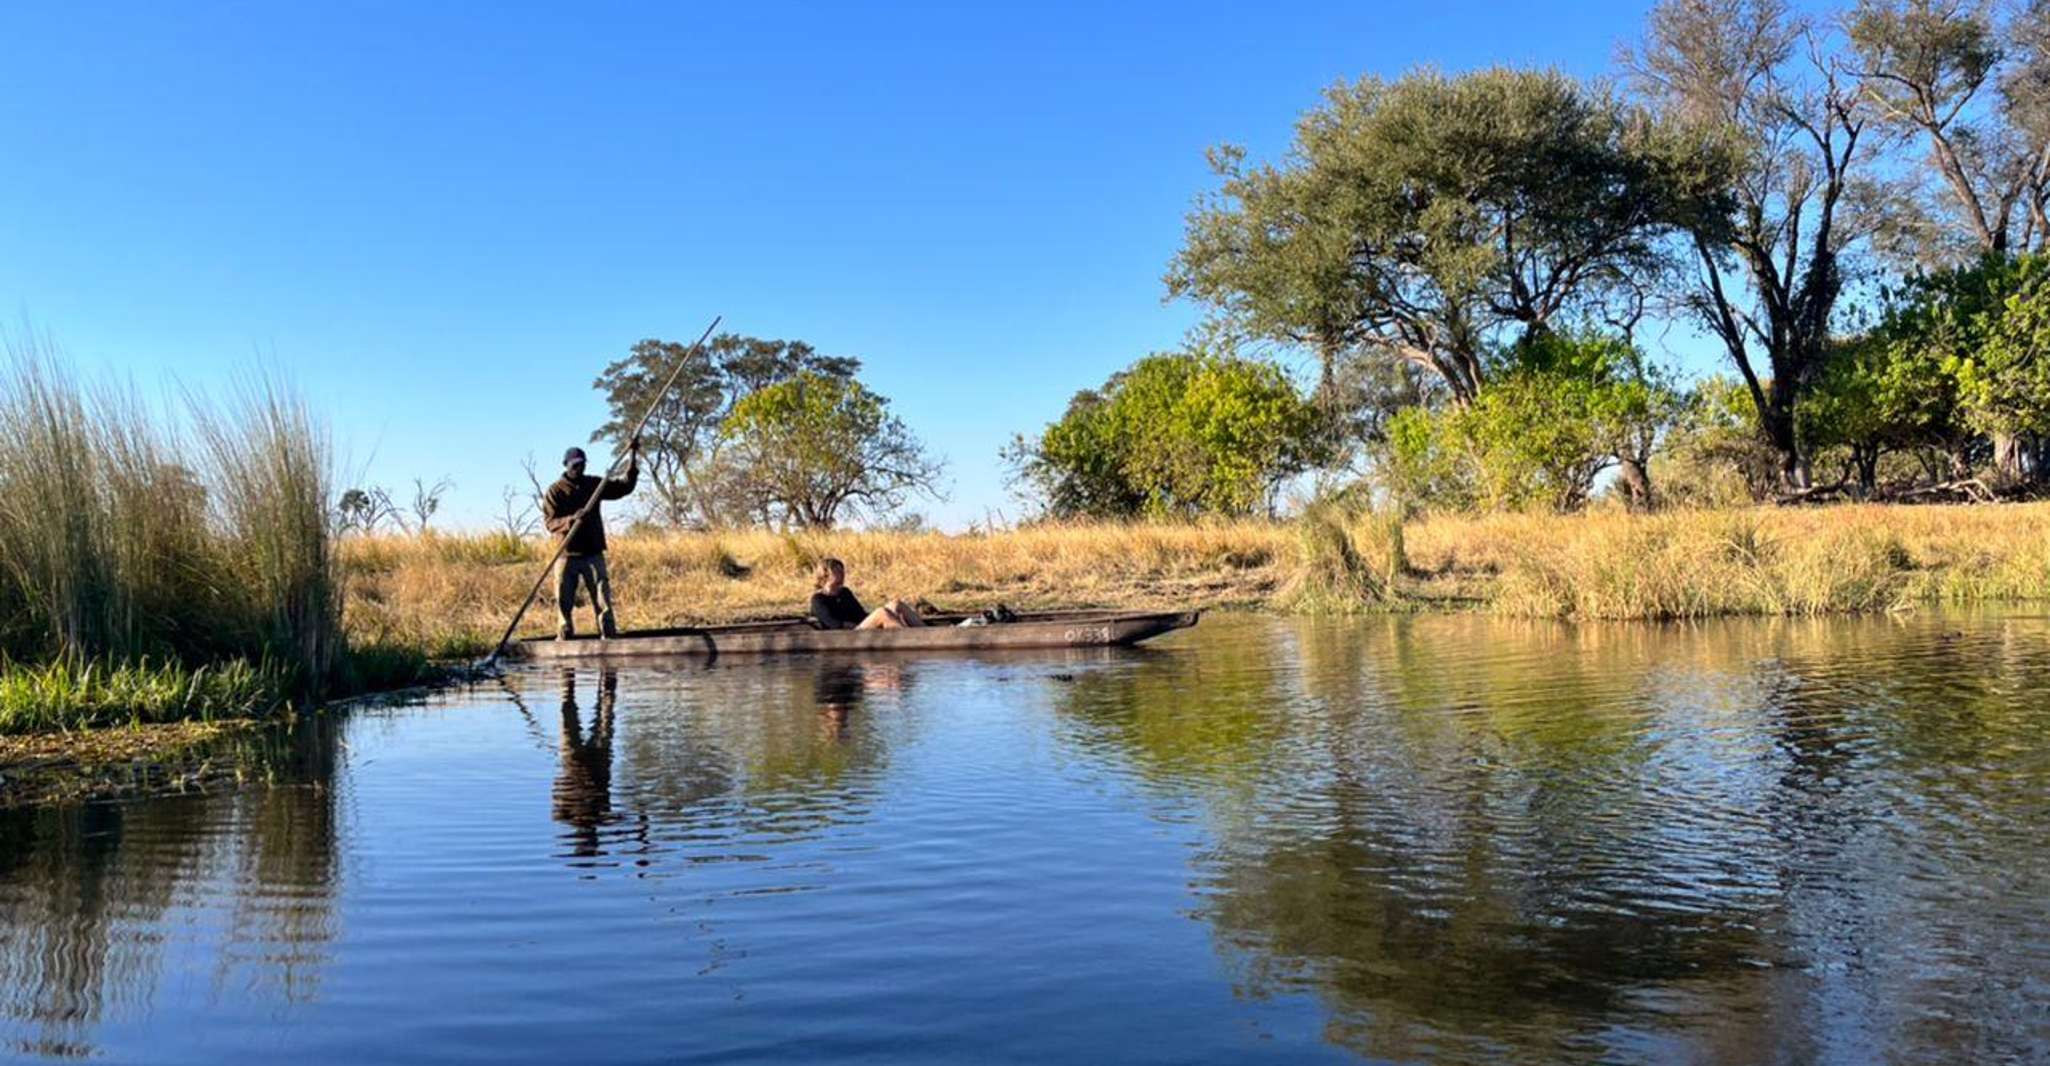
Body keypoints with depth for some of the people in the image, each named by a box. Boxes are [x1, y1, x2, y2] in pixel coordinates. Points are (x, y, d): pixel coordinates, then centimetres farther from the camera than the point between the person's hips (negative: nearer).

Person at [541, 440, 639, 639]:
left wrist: (633, 457, -3)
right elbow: (550, 522, -8)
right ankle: (564, 637, 9)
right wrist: (570, 520, -28)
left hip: (593, 554, 2)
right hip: (567, 555, -2)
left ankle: (609, 636, -2)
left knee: (603, 599, -3)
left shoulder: (594, 484, 9)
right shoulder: (554, 491, 0)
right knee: (564, 602, 0)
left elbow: (625, 486, 4)